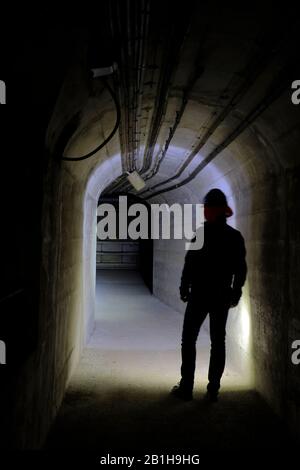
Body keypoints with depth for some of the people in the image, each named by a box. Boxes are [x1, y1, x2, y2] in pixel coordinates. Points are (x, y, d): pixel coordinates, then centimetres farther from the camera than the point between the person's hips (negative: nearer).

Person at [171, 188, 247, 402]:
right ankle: (214, 388, 13)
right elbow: (241, 269, 5)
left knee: (189, 339, 6)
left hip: (200, 294, -4)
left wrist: (184, 288, 0)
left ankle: (187, 387, 7)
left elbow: (190, 263, -11)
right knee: (218, 341, 10)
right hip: (222, 296, 4)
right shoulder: (236, 236, 2)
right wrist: (236, 293, 13)